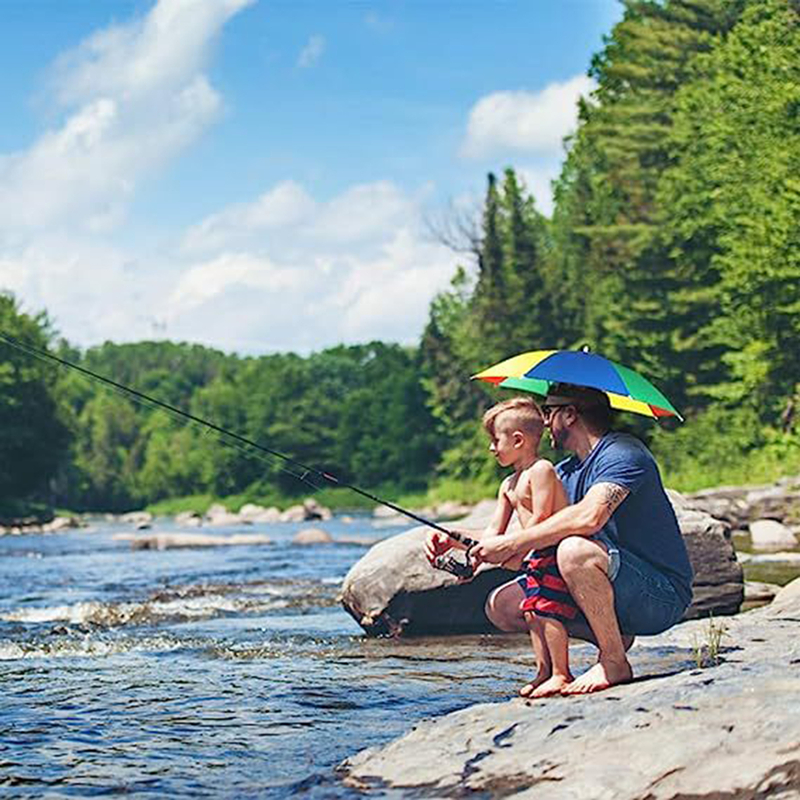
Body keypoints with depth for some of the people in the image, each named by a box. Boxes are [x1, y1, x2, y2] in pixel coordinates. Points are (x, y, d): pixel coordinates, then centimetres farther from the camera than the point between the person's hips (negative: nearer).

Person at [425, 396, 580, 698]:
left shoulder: (541, 470, -11)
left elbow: (540, 518, -20)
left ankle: (561, 674, -15)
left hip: (557, 552, -10)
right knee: (531, 612, 9)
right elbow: (493, 535, 16)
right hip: (537, 558, 10)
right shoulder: (509, 485, 18)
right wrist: (451, 541, 6)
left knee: (545, 610, -17)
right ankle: (544, 671, 14)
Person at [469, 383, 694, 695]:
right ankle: (615, 636, 5)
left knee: (575, 549, -36)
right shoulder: (565, 473, 14)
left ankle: (614, 662, -20)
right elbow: (532, 529, 12)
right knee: (501, 605, 3)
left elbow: (589, 517, -32)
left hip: (661, 595, -9)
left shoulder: (622, 452, -15)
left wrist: (511, 543, -27)